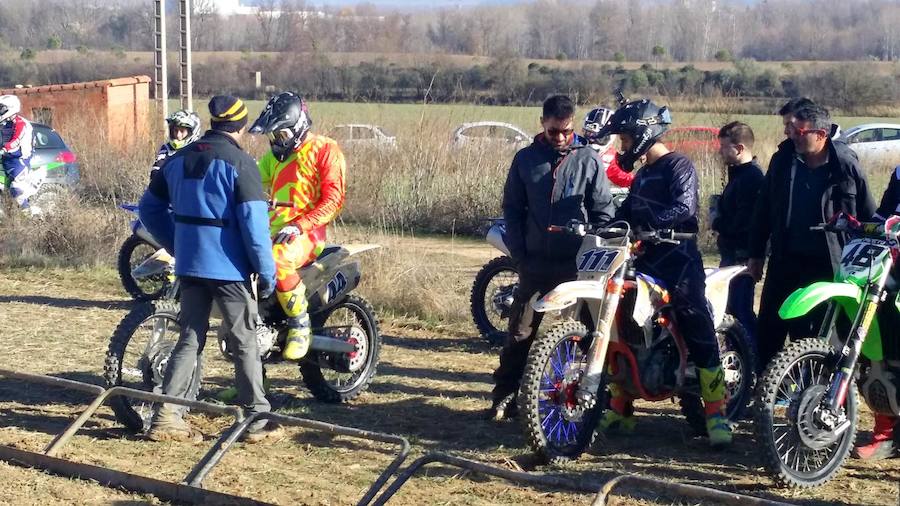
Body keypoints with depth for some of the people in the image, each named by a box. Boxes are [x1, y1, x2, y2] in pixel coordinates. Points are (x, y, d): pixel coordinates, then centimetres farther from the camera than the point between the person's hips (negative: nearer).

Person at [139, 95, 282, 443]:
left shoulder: (179, 158, 9)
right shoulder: (238, 162, -11)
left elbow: (150, 208, 15)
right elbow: (253, 222, -16)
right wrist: (267, 272, -10)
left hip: (189, 266, 6)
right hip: (230, 267, -6)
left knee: (190, 339, 12)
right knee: (244, 342, 4)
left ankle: (166, 416, 7)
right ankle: (256, 420, 9)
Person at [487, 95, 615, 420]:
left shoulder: (587, 160, 0)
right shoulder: (525, 159, 5)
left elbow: (603, 213, 2)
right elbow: (512, 209, 9)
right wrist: (519, 255, 0)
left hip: (578, 265, -1)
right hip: (536, 263, 1)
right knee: (520, 332, 1)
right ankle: (504, 397, 8)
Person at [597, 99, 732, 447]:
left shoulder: (678, 166, -7)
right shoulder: (643, 173, 21)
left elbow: (684, 207, -23)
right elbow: (626, 212, 21)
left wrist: (646, 221, -34)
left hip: (678, 260, -9)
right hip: (646, 261, 9)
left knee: (699, 335, -9)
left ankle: (716, 414, -6)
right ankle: (619, 409, 19)